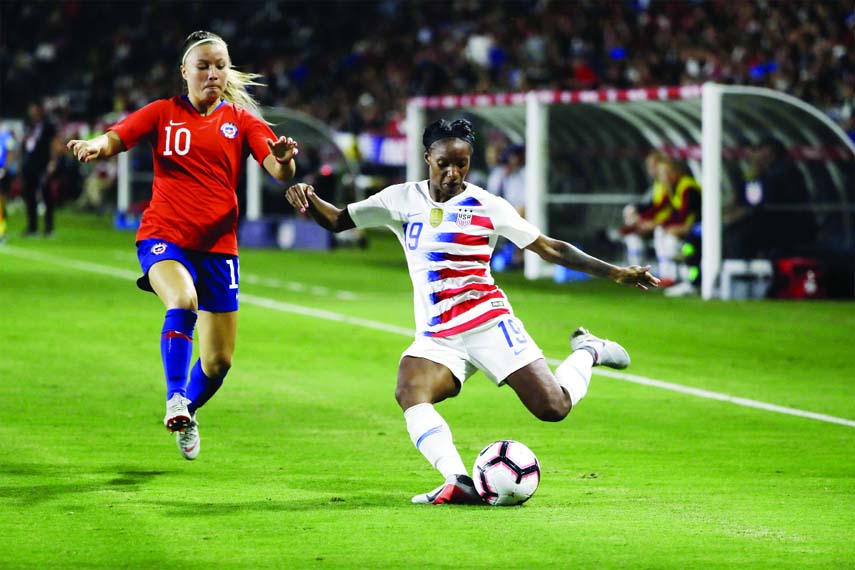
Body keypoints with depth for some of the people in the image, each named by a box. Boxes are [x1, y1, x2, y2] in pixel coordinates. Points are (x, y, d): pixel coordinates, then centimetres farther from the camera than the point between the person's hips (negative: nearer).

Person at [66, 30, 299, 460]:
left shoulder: (241, 121, 5)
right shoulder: (164, 114, 4)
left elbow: (279, 171, -7)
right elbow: (115, 138, -8)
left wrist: (285, 159, -32)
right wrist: (95, 146, -32)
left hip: (217, 246, 2)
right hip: (164, 236, -2)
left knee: (218, 361, 4)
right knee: (183, 300, -36)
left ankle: (187, 412, 34)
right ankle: (175, 399, -27)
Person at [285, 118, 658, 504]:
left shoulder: (487, 206, 0)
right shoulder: (402, 200, 7)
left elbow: (550, 249, 4)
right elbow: (337, 221, 14)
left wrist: (614, 273, 0)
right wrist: (307, 198, -8)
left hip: (489, 324, -2)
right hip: (436, 338, 2)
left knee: (553, 408, -10)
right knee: (409, 394, -31)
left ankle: (586, 353, 22)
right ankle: (458, 483, -40)